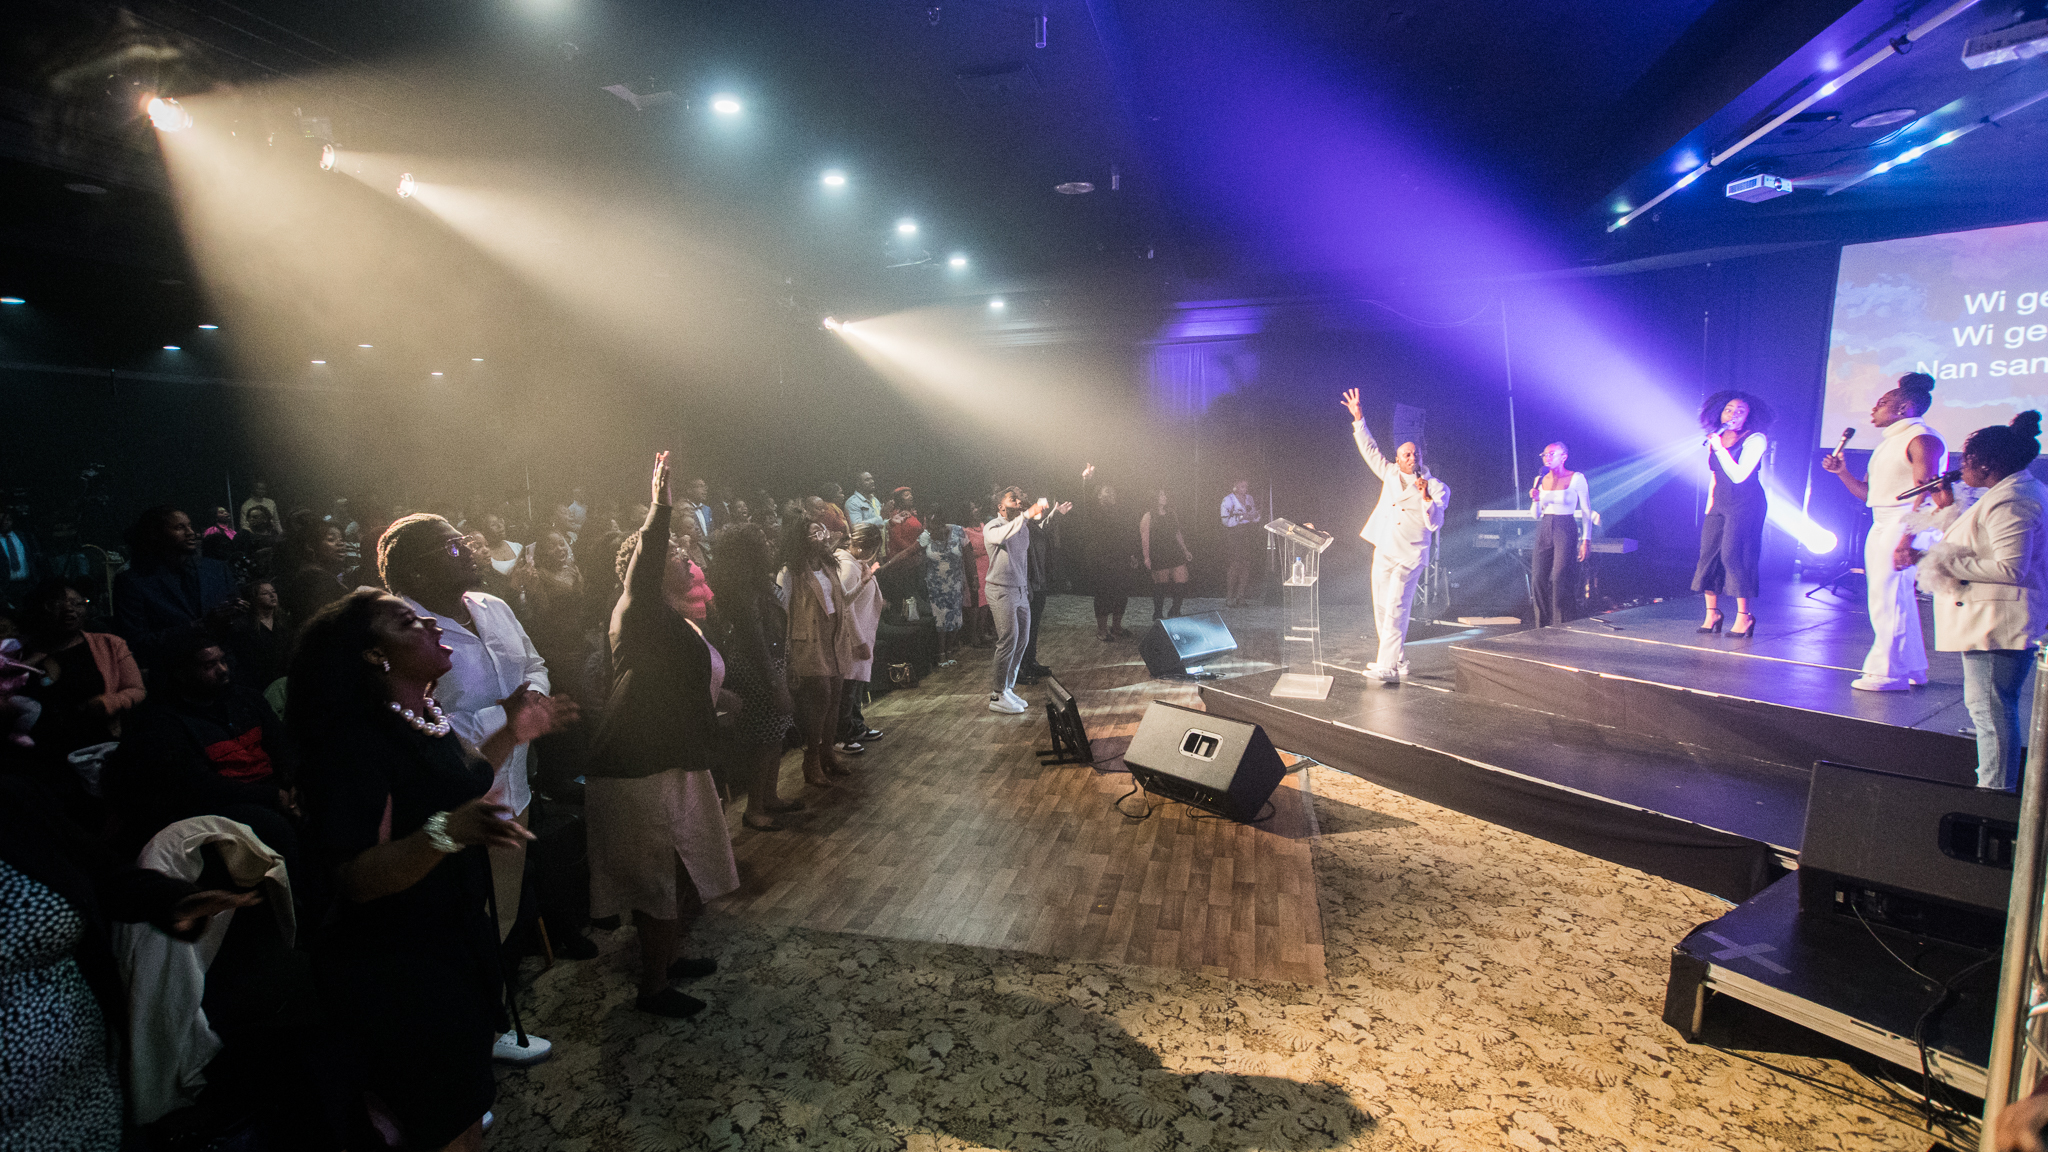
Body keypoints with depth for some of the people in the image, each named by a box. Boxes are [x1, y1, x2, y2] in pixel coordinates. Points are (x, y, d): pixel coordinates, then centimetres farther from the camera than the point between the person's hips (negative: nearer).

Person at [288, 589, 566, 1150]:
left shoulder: (425, 715, 2)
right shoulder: (356, 741, -24)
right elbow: (356, 880, -28)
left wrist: (512, 733, 13)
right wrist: (447, 832, -43)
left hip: (459, 939, 8)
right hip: (399, 972, -8)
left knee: (466, 1102, 24)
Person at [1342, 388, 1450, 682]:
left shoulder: (1436, 487, -2)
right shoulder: (1390, 474, 11)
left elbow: (1435, 523, -10)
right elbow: (1370, 450, 17)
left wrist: (1426, 498, -25)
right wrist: (1358, 418, 12)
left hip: (1409, 557, -6)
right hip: (1383, 552, 6)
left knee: (1395, 609, -14)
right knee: (1381, 609, 9)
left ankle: (1387, 667, -17)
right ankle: (1398, 661, 21)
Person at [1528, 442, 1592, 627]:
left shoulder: (1576, 478, -2)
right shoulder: (1541, 480, 11)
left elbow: (1587, 512, -1)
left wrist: (1585, 540, -8)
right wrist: (1535, 499, -6)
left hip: (1566, 530, -5)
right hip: (1544, 530, 5)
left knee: (1560, 579, -11)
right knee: (1538, 579, -2)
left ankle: (1562, 625, -4)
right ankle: (1543, 625, 7)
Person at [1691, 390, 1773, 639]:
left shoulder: (1754, 440, -8)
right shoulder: (1715, 439, 12)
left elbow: (1738, 475, -17)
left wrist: (1720, 449, -19)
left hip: (1745, 504, -6)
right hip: (1720, 502, 6)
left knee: (1732, 554, -12)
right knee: (1708, 553, 0)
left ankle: (1744, 616, -5)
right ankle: (1712, 612, 7)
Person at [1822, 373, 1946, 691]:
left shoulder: (1921, 439, -10)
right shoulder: (1890, 441, 20)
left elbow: (1926, 494, -19)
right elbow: (1868, 493, 21)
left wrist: (1908, 537, -27)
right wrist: (1842, 472, 8)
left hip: (1905, 525, -10)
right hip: (1882, 527, 10)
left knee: (1890, 599, -9)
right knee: (1899, 599, 14)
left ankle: (1889, 672, -4)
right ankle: (1913, 667, 23)